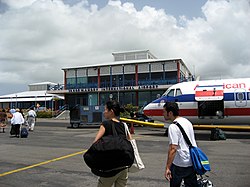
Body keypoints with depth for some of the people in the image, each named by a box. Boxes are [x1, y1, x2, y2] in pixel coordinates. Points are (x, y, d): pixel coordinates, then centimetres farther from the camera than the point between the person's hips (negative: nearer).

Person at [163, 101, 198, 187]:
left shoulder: (173, 126, -19)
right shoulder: (187, 121, 7)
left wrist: (167, 168, -21)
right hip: (192, 162, 8)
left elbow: (173, 148, -24)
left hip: (179, 164, -8)